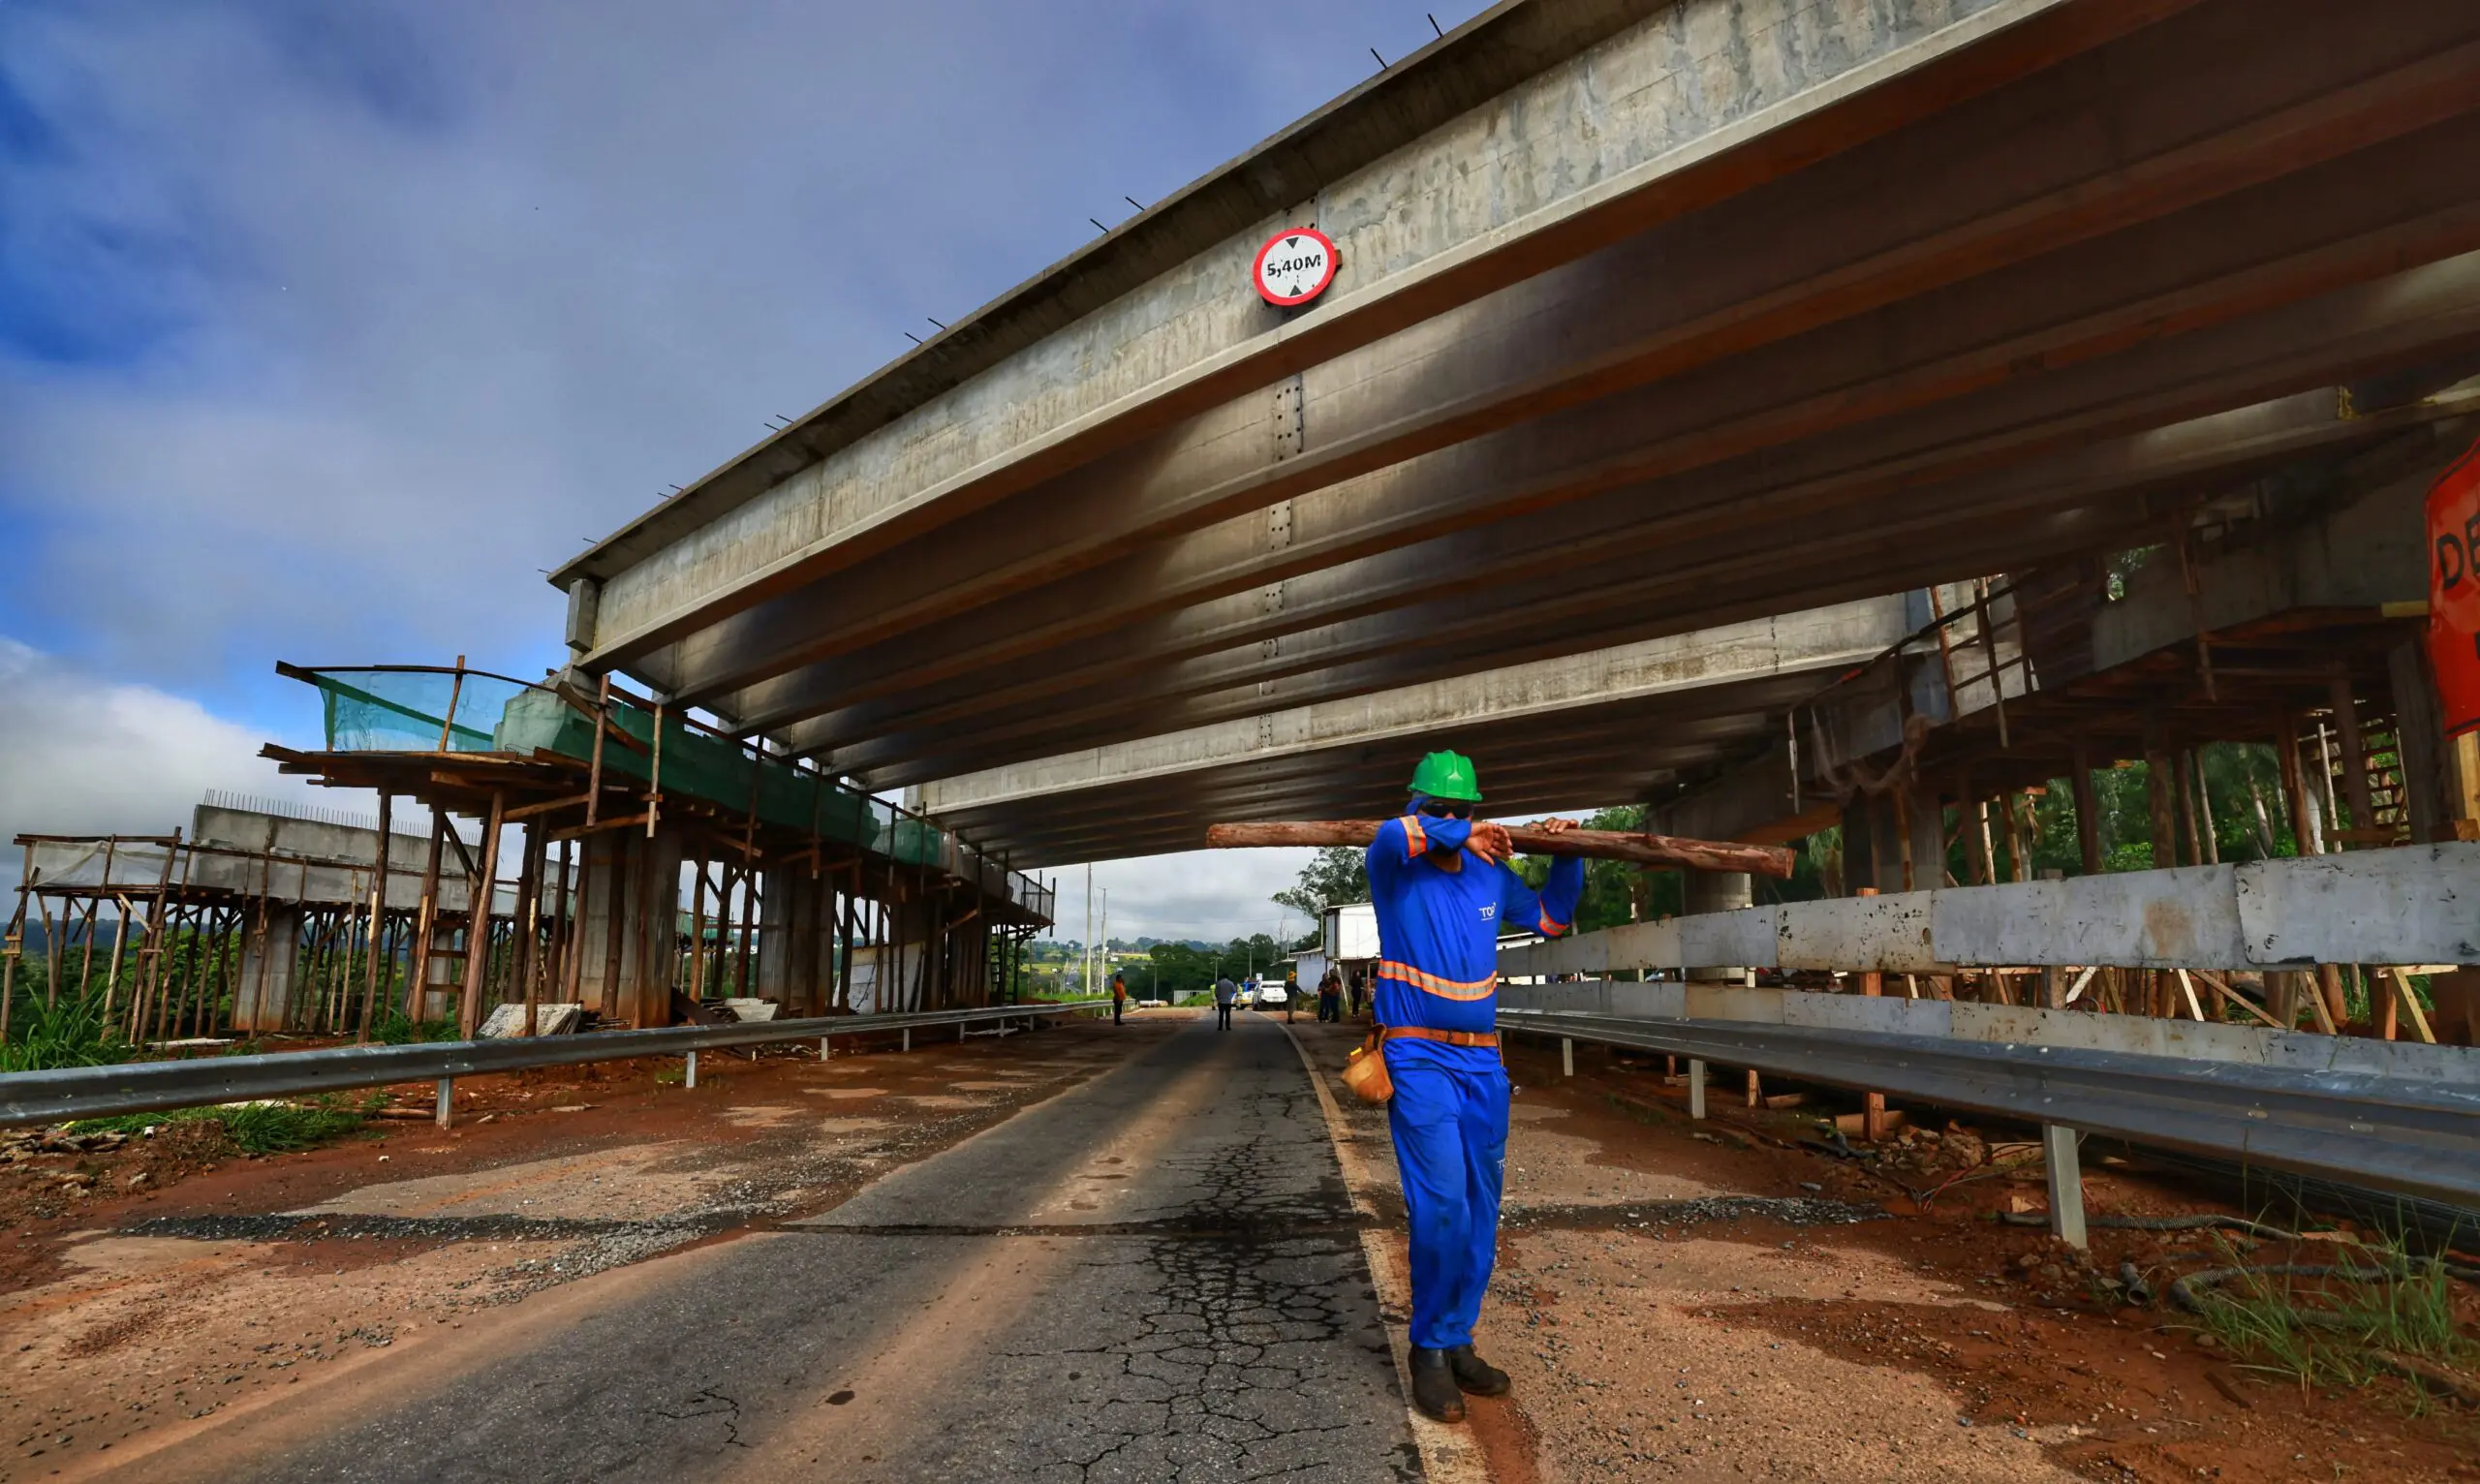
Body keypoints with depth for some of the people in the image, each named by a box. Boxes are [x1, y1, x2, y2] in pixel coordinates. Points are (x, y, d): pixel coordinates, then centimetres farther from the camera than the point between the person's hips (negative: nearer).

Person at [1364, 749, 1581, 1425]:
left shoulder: (1491, 876, 9)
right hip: (1419, 1059, -5)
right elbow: (1392, 837, -31)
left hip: (1483, 1063, 6)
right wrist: (1462, 836, -22)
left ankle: (1457, 1342, 23)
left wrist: (1566, 858, 8)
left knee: (1480, 1210, 9)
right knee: (1442, 1205, -12)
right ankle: (1428, 1351, 5)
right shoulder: (1395, 872, -6)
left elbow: (1551, 918, 22)